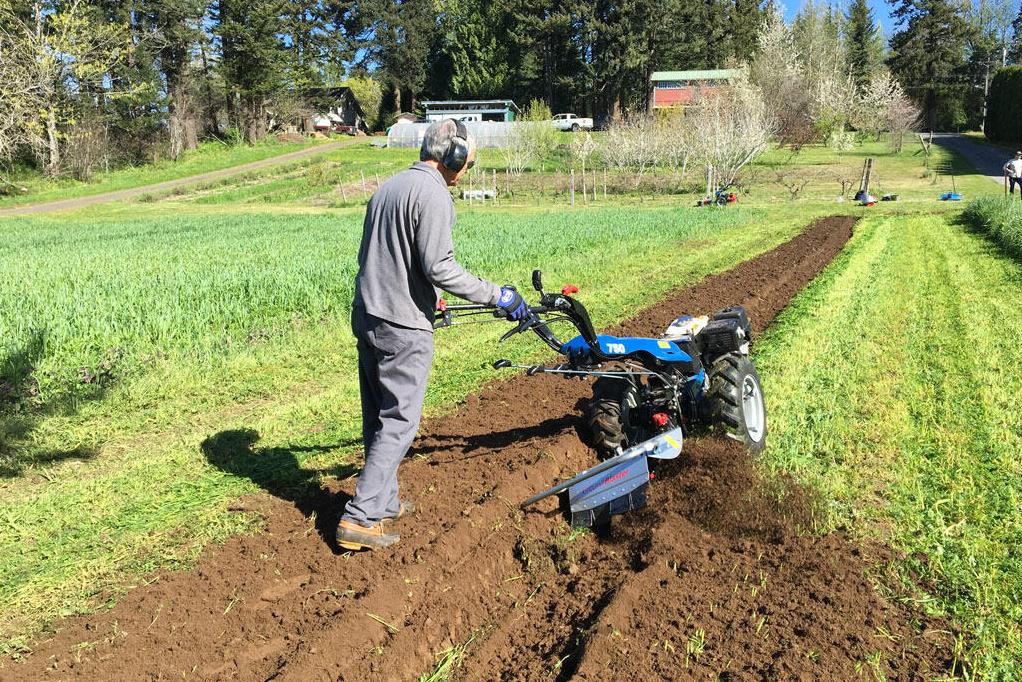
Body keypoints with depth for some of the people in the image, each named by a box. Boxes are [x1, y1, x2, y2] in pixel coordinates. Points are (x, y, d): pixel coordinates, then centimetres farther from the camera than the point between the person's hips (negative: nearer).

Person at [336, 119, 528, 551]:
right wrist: (496, 296, -12)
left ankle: (383, 501, 29)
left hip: (366, 316, 9)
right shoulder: (432, 193, -13)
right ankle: (361, 519, -1)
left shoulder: (389, 186, 16)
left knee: (377, 416, 16)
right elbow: (439, 267, -21)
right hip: (403, 326, -9)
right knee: (399, 422, -2)